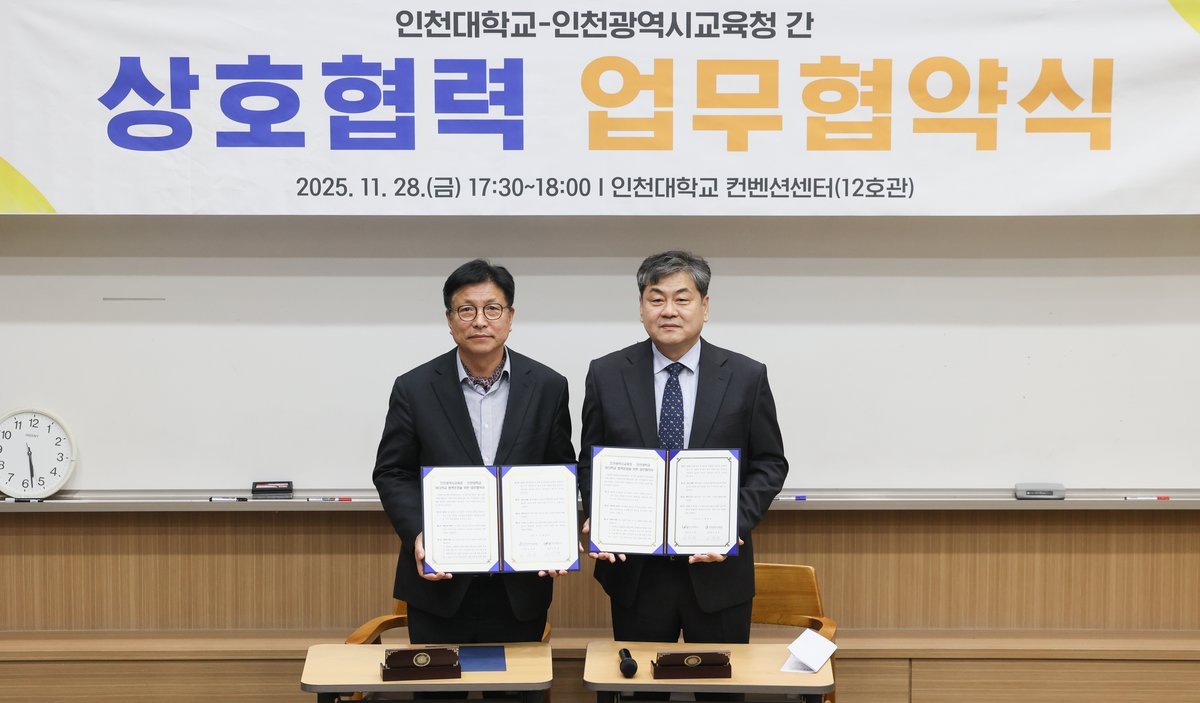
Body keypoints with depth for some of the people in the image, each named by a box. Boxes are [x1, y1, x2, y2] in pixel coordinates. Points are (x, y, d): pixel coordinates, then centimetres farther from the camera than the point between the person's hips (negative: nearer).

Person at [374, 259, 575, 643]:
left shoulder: (548, 387, 1)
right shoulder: (415, 388, -2)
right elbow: (392, 473, 2)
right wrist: (417, 535, -14)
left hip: (521, 586, 1)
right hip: (440, 582, -1)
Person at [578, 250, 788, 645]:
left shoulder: (747, 376, -2)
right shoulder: (607, 375, 0)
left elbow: (770, 464, 2)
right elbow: (590, 462, 7)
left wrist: (735, 524, -13)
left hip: (717, 570, 0)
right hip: (634, 570, 1)